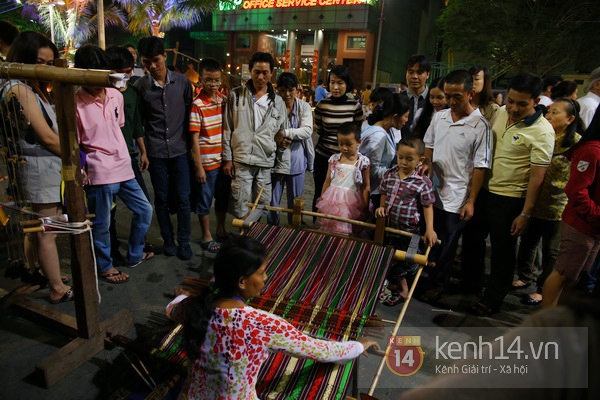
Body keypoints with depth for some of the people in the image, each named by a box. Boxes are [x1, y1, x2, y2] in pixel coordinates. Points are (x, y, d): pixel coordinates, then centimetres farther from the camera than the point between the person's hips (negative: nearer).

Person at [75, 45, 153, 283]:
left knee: (144, 210, 15)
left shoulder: (116, 95, 4)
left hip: (123, 167, 7)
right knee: (101, 224, 6)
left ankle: (135, 255, 34)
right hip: (100, 173, -6)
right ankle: (104, 267, 28)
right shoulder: (76, 103, -12)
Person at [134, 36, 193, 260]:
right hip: (155, 152, 0)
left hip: (180, 149, 0)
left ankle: (184, 241, 17)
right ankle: (168, 240, 25)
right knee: (162, 199, 9)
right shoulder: (140, 86, -1)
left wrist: (190, 142, 7)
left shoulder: (182, 82, 0)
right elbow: (138, 120, 5)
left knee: (183, 198, 2)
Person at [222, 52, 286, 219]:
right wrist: (227, 158, -2)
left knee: (262, 207, 9)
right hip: (241, 160, -2)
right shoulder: (236, 95, 4)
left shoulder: (278, 102, 10)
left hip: (266, 162, 3)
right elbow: (227, 129, 3)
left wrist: (282, 135, -4)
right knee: (240, 210, -2)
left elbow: (281, 136, 19)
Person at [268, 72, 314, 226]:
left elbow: (307, 131, -13)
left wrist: (284, 132, -23)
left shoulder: (304, 107, -1)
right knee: (273, 202, 10)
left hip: (297, 161, 1)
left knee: (295, 202, 15)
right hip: (276, 160, -1)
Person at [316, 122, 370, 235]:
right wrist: (321, 202, 11)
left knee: (345, 233, -2)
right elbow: (327, 182, 10)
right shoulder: (334, 159, 4)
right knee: (327, 231, 10)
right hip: (332, 200, 4)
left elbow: (366, 187, -2)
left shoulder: (363, 161, -5)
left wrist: (365, 208, -4)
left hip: (350, 203, -3)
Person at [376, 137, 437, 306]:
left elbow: (428, 206, -10)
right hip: (388, 226, 6)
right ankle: (393, 283, 44)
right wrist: (382, 207, -7)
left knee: (398, 259, 4)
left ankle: (403, 290, 28)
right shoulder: (389, 174, -1)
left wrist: (430, 229, -18)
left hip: (407, 230, -5)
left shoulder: (422, 182, -15)